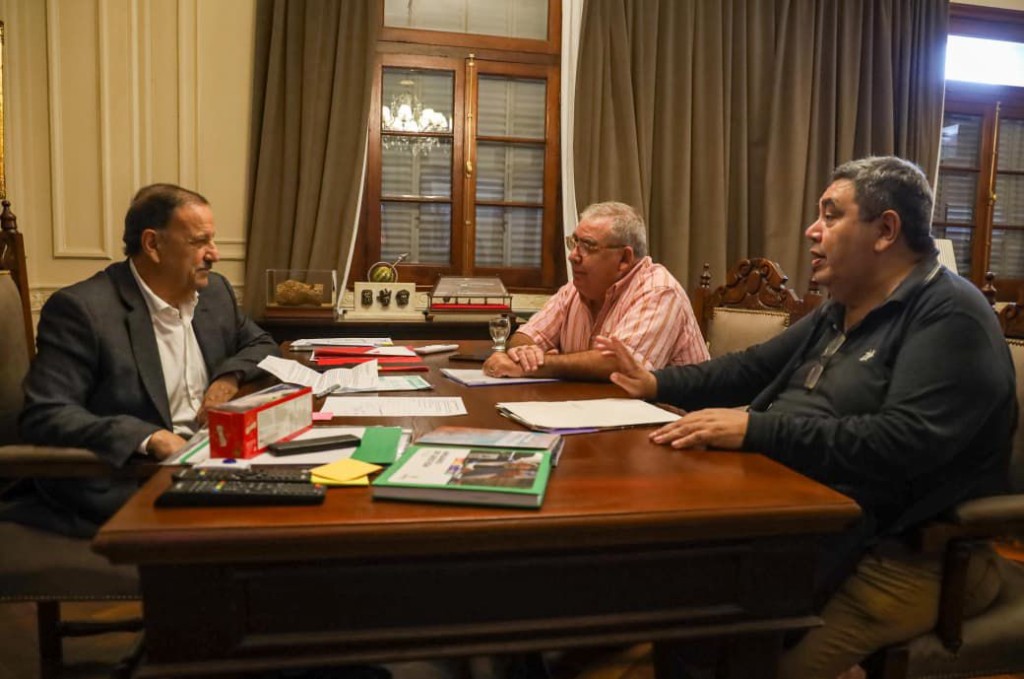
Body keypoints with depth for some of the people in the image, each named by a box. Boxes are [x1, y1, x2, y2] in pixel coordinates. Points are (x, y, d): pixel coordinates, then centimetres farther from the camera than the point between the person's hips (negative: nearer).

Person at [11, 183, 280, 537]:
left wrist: (231, 375, -1)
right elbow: (44, 415, -16)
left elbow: (262, 345, 23)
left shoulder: (215, 291, 10)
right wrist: (149, 438, -28)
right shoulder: (80, 309, -11)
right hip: (124, 486, -7)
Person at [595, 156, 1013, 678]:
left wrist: (754, 430, -29)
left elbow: (903, 444, -27)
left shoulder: (950, 318, -13)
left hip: (902, 551, -8)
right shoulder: (841, 312, 16)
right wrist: (657, 384, 11)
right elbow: (755, 367, 22)